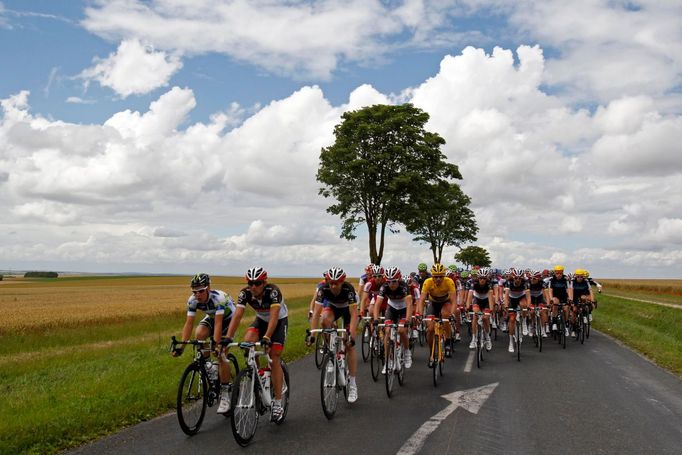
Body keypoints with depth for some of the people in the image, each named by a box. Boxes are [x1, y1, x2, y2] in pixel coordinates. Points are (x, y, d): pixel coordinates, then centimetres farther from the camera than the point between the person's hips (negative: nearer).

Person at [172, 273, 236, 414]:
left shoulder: (218, 297, -37)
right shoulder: (193, 300, -22)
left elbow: (218, 324, -41)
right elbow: (189, 323, -22)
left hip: (228, 318, -5)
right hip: (212, 317, 5)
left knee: (221, 355, -16)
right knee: (199, 334, -29)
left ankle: (225, 395, -6)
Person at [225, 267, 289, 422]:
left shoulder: (273, 291, -34)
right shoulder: (245, 293, -23)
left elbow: (274, 316, -43)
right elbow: (237, 315, -29)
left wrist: (267, 337, -55)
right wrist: (228, 338, -40)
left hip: (279, 321, -4)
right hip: (261, 320, 4)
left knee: (274, 358, -14)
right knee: (247, 341, -27)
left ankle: (277, 404, -6)